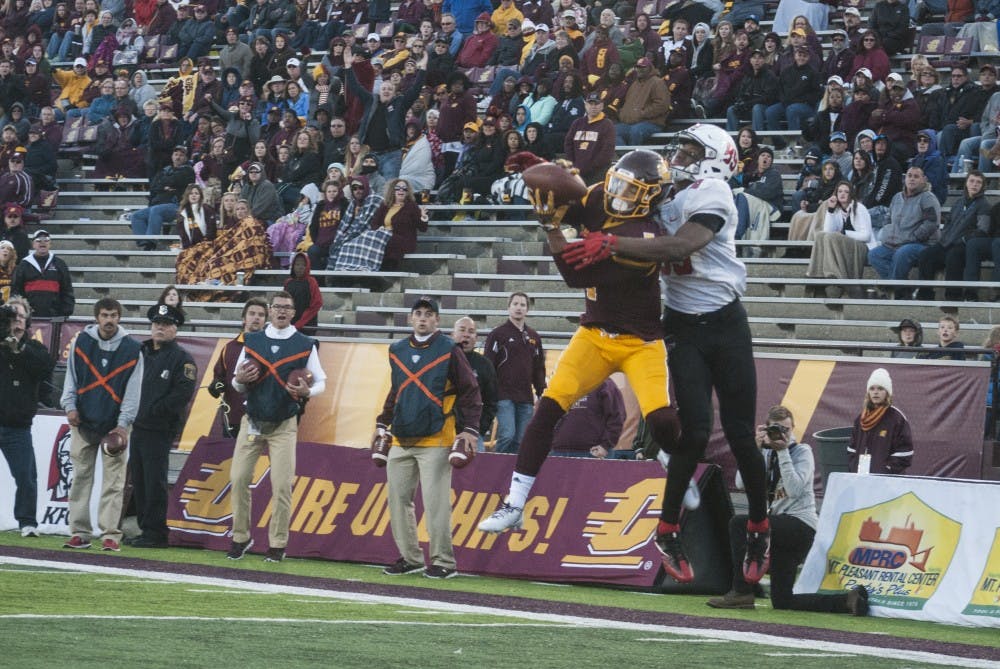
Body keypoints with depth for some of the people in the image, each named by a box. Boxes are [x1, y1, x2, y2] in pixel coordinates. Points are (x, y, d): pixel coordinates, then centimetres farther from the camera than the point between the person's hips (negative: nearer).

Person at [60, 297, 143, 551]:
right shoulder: (81, 342, 3)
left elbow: (133, 390, -4)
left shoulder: (132, 349, -3)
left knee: (114, 481, -5)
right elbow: (71, 377, 7)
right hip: (83, 423, 2)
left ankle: (110, 533, -5)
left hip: (115, 425, -2)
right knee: (81, 477, 2)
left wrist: (124, 423, -10)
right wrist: (70, 405, -7)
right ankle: (80, 532, 6)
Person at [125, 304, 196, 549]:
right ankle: (146, 530, 16)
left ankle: (155, 533, -5)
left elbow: (183, 392, -14)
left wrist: (154, 410, -15)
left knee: (154, 482, -8)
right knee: (139, 481, 9)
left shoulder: (181, 358, -4)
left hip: (159, 430, -7)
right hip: (136, 426, 7)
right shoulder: (140, 352, 17)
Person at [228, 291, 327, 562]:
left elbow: (321, 382, 4)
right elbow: (237, 384, 12)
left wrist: (306, 391, -18)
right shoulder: (251, 341, 7)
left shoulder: (305, 345, 1)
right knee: (239, 479, -3)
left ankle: (278, 544, 3)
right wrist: (240, 380, -12)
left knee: (282, 486, -6)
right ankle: (240, 537, 10)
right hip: (252, 422, 2)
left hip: (284, 426, -2)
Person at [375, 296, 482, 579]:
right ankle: (410, 558, 15)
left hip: (435, 440, -6)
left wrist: (470, 429, -10)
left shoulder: (448, 350, -3)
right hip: (401, 440, 6)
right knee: (398, 499, 5)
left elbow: (470, 391, -3)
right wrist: (382, 424, 20)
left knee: (435, 501, -10)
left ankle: (443, 561, -4)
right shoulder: (398, 351, 13)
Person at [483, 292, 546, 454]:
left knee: (521, 439, 2)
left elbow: (539, 368, 22)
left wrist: (541, 393, 13)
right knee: (507, 435, -18)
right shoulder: (497, 334, 2)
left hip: (526, 397, 5)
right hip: (504, 396, -5)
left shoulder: (533, 337, 17)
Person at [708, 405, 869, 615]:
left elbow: (794, 489, -19)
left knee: (739, 523, -24)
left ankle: (741, 593, -20)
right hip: (781, 528, 8)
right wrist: (756, 448, -9)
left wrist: (783, 451, -15)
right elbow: (742, 482, -2)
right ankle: (848, 600, 7)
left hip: (800, 525, -8)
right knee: (782, 602, 3)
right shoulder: (766, 453, 13)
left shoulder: (802, 452, -2)